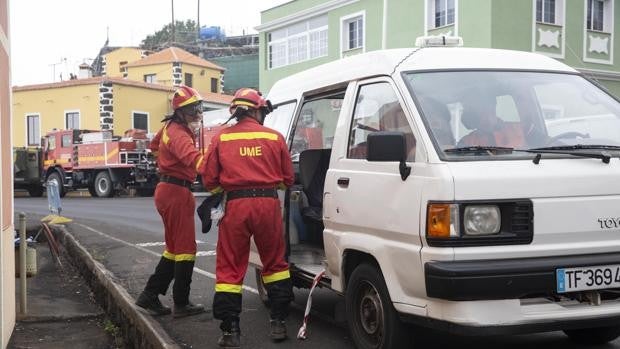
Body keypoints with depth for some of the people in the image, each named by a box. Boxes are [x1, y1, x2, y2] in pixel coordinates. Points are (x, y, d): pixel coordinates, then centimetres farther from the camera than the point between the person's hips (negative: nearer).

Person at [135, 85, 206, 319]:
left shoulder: (170, 127, 12)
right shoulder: (179, 134, -19)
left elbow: (155, 146, 32)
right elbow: (193, 157, -41)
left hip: (167, 191, 10)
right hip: (177, 193, -10)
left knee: (174, 247, 16)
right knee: (185, 248, -2)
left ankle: (150, 295, 18)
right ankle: (181, 304, 5)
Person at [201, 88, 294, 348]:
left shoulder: (221, 139, 4)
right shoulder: (274, 137, 4)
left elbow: (209, 181, 3)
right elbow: (287, 179, 8)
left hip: (236, 206, -1)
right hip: (268, 204, 1)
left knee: (229, 269, 6)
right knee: (275, 263, 16)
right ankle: (278, 322, 18)